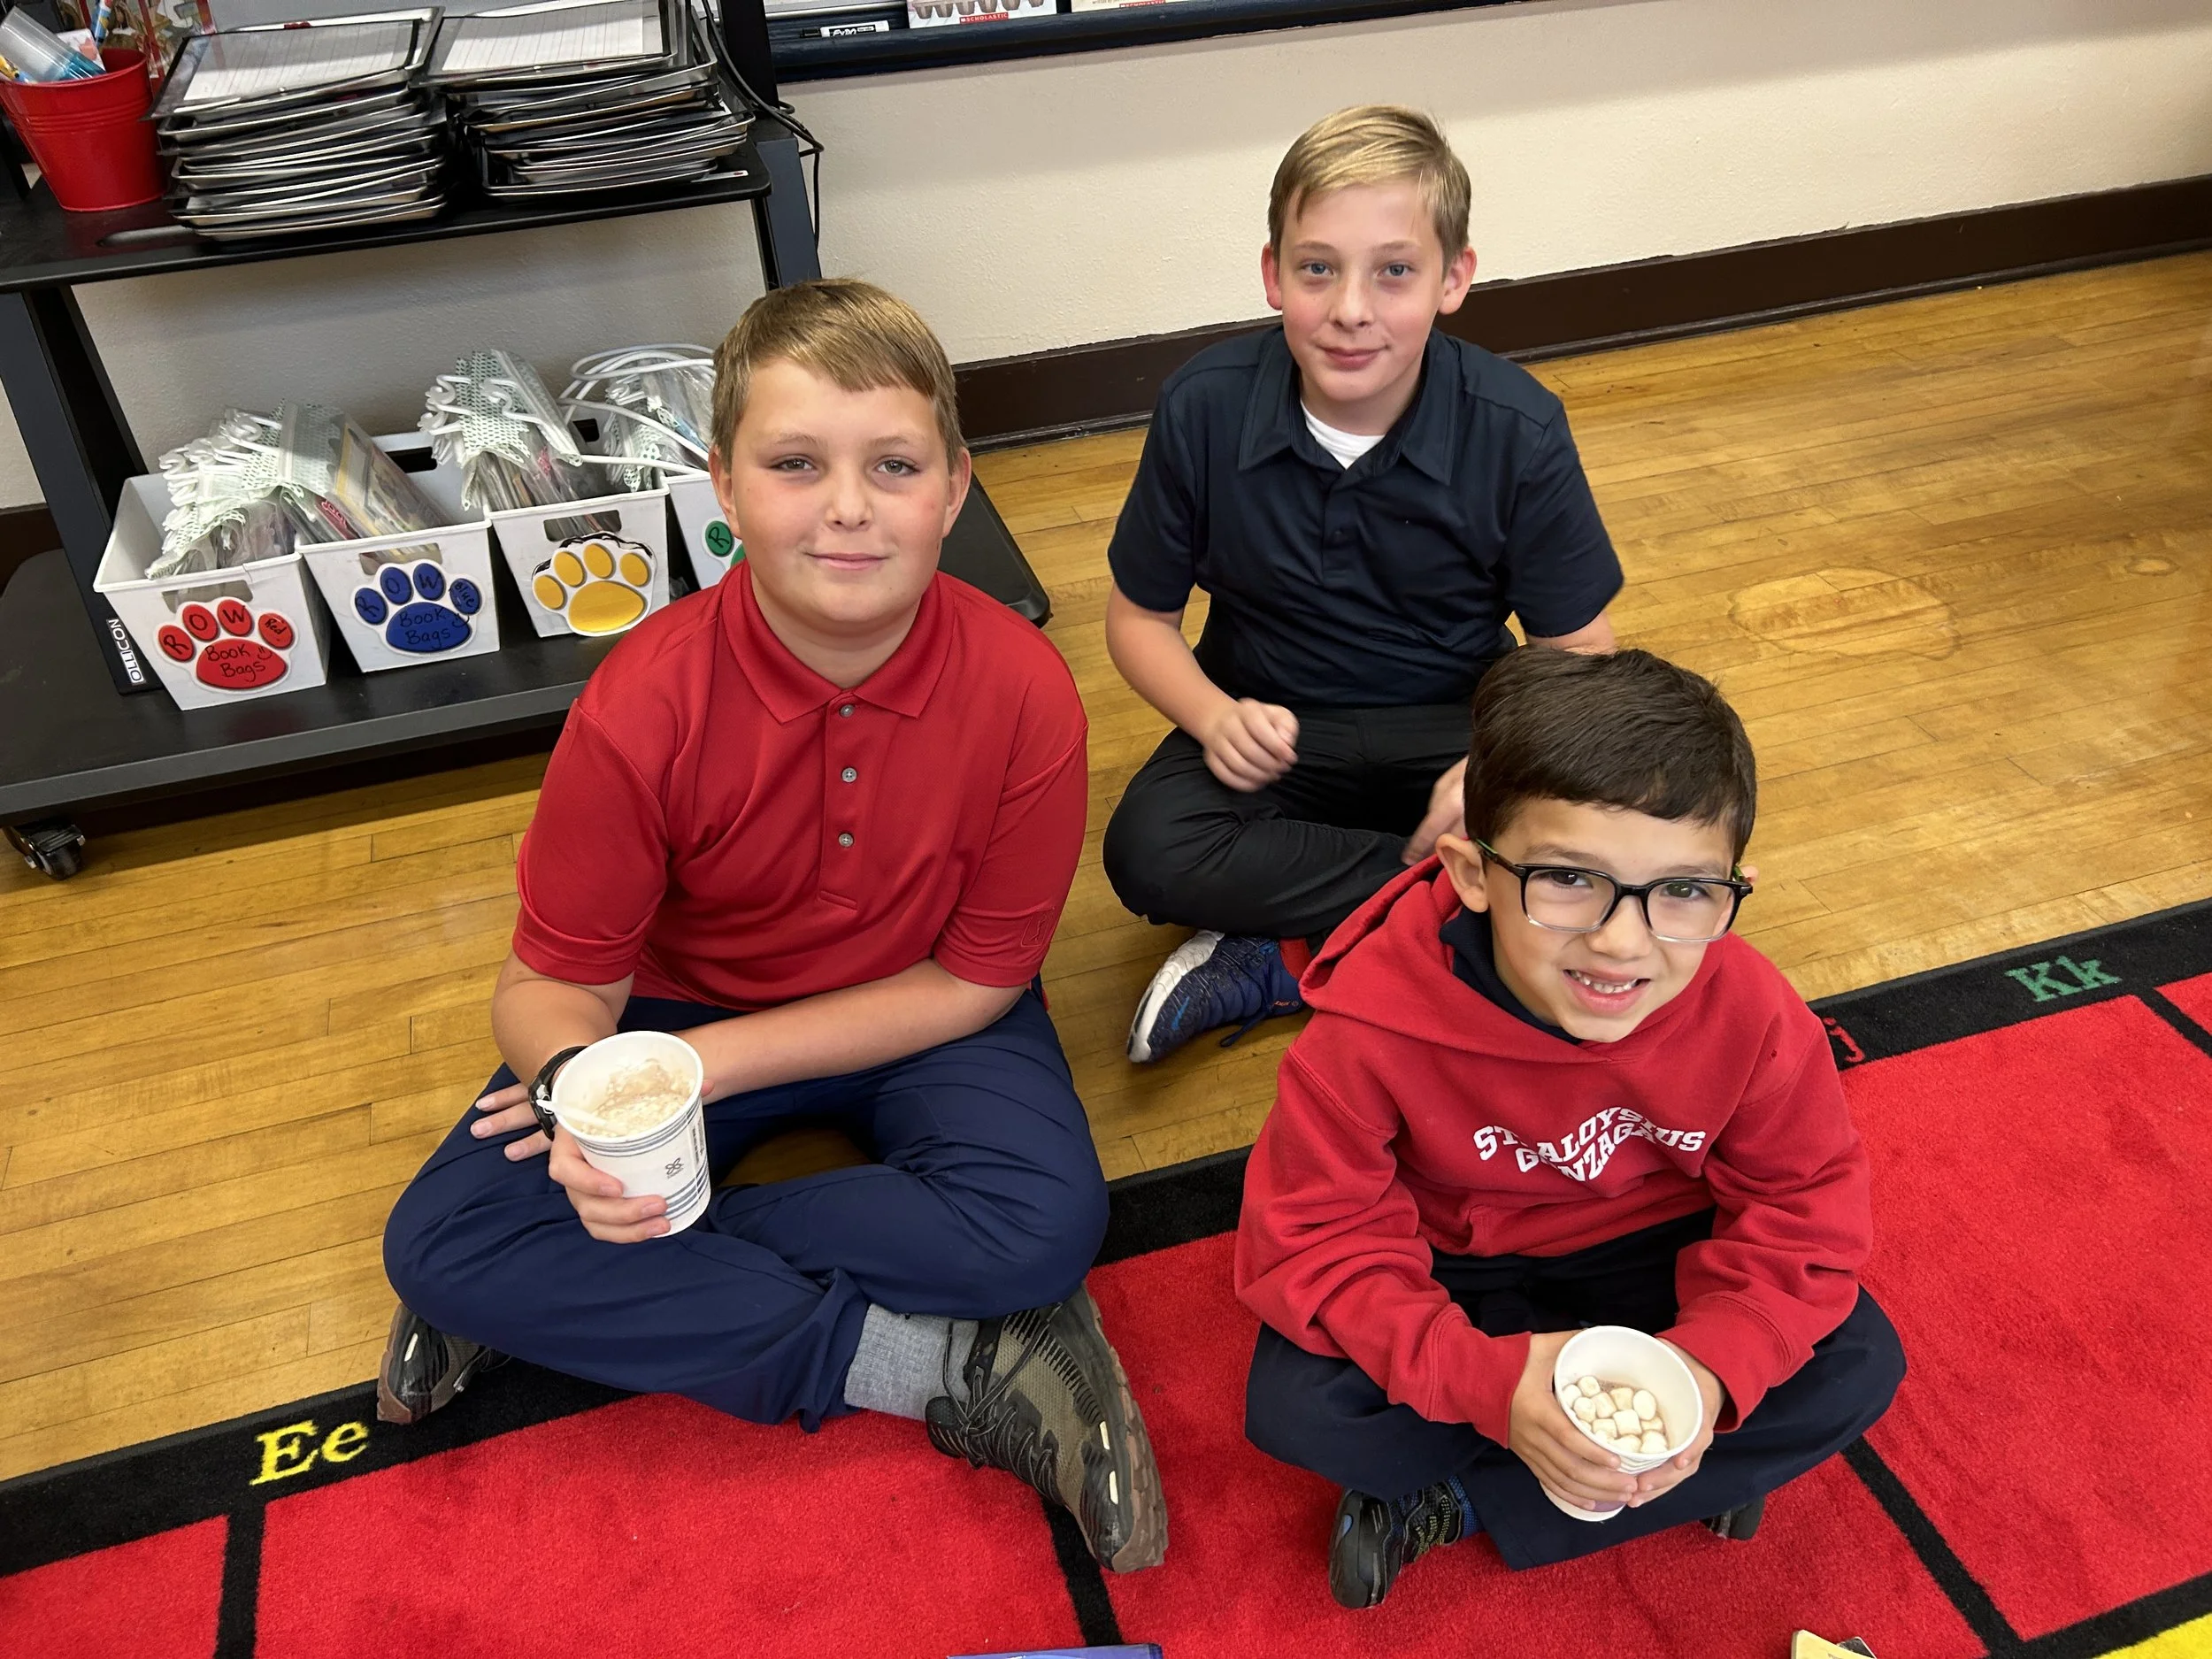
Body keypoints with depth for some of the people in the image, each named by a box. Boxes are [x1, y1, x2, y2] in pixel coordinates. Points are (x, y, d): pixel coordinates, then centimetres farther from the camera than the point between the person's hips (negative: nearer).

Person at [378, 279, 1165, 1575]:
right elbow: (552, 983, -13)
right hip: (684, 1001, 2)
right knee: (443, 1239, -19)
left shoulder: (1024, 693, -25)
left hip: (921, 1019, -1)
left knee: (1046, 1223, -30)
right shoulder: (642, 709, -24)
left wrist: (714, 1060, -22)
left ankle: (580, 1303, -15)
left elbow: (978, 978, -15)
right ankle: (954, 1369, -20)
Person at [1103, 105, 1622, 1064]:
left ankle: (1286, 964, -19)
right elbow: (1141, 614, -1)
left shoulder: (1517, 431, -14)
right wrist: (1214, 716, -22)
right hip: (1271, 730, 0)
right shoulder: (1202, 410, -13)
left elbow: (1578, 650, -7)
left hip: (1455, 728, 0)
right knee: (1149, 852, -30)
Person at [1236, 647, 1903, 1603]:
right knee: (1293, 1407, -25)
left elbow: (1805, 1210, -13)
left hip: (1651, 1251, 3)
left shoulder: (1751, 1015, -25)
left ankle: (1449, 1501, -10)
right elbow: (1317, 1242, -27)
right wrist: (1489, 1382, -40)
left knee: (1857, 1369, -16)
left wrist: (1712, 1364, -31)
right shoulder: (1377, 1019, -33)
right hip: (1453, 1265, -2)